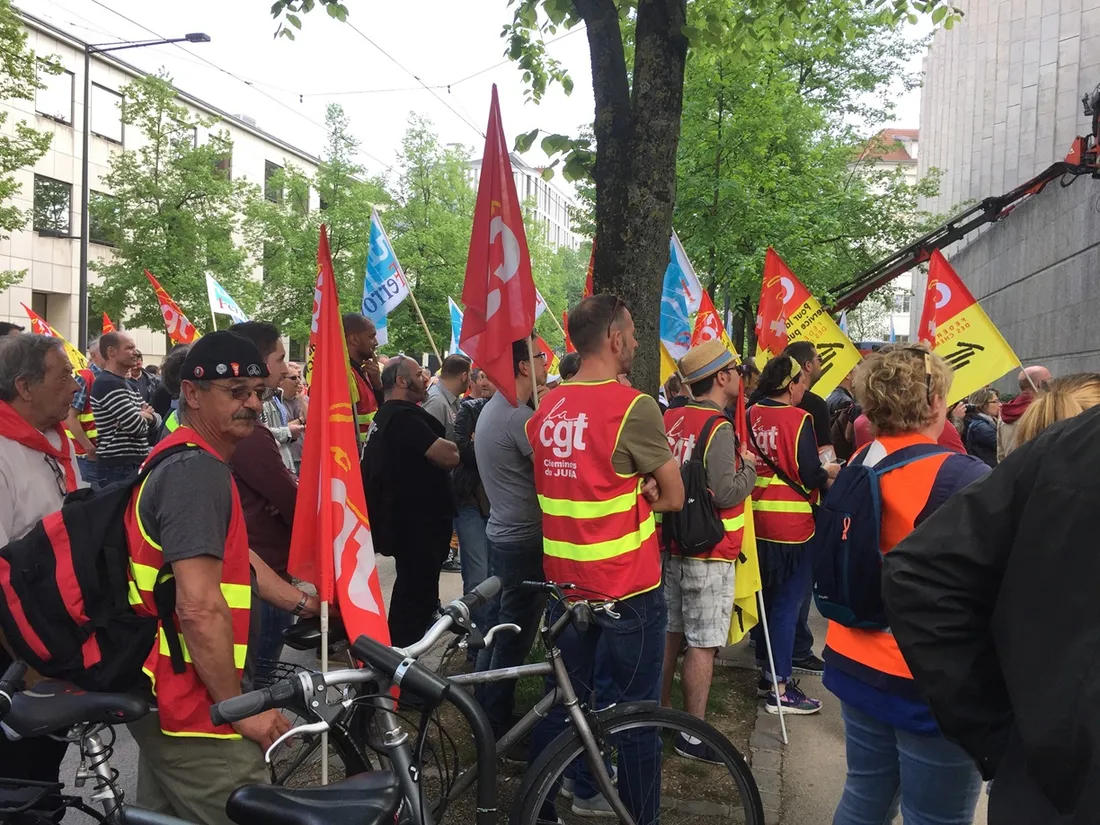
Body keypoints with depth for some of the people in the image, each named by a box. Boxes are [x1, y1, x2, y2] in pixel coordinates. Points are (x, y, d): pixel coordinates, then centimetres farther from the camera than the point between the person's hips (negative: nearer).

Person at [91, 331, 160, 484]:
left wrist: (147, 415, -7)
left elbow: (156, 422, 16)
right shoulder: (107, 384, -14)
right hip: (117, 468, -10)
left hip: (136, 464, 10)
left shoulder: (128, 384, 17)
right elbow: (136, 426, -22)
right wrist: (145, 415, 0)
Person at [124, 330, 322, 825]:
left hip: (162, 697, 11)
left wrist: (304, 603, 18)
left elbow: (229, 558, 21)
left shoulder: (180, 460, 13)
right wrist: (240, 710, -21)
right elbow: (200, 609, -29)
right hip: (194, 708, -11)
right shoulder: (197, 470, -22)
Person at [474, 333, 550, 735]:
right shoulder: (519, 416, -22)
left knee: (497, 629, 20)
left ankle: (484, 710, 33)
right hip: (525, 541, -10)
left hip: (502, 533, 10)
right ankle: (498, 726, 13)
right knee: (514, 638, 2)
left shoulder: (493, 409, 10)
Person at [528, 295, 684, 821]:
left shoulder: (546, 409, 3)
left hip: (563, 579, 6)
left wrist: (629, 489, 3)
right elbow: (673, 498, -8)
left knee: (561, 699, 18)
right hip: (626, 585, -6)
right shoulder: (634, 407, -16)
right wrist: (642, 491, 4)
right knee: (636, 711, 8)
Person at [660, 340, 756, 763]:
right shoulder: (718, 427, -18)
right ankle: (692, 734, 10)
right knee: (703, 644, 1)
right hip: (709, 553, -8)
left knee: (670, 633, 17)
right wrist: (748, 466, -6)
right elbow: (727, 493, -23)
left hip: (671, 544, 8)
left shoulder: (671, 417, 5)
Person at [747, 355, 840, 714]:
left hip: (757, 523, 7)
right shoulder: (798, 419, -15)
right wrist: (829, 471, 2)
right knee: (787, 603, 1)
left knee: (766, 598, 18)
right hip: (791, 526, -7)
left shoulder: (750, 416, 2)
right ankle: (780, 687, 7)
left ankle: (766, 672, 30)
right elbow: (809, 475, -17)